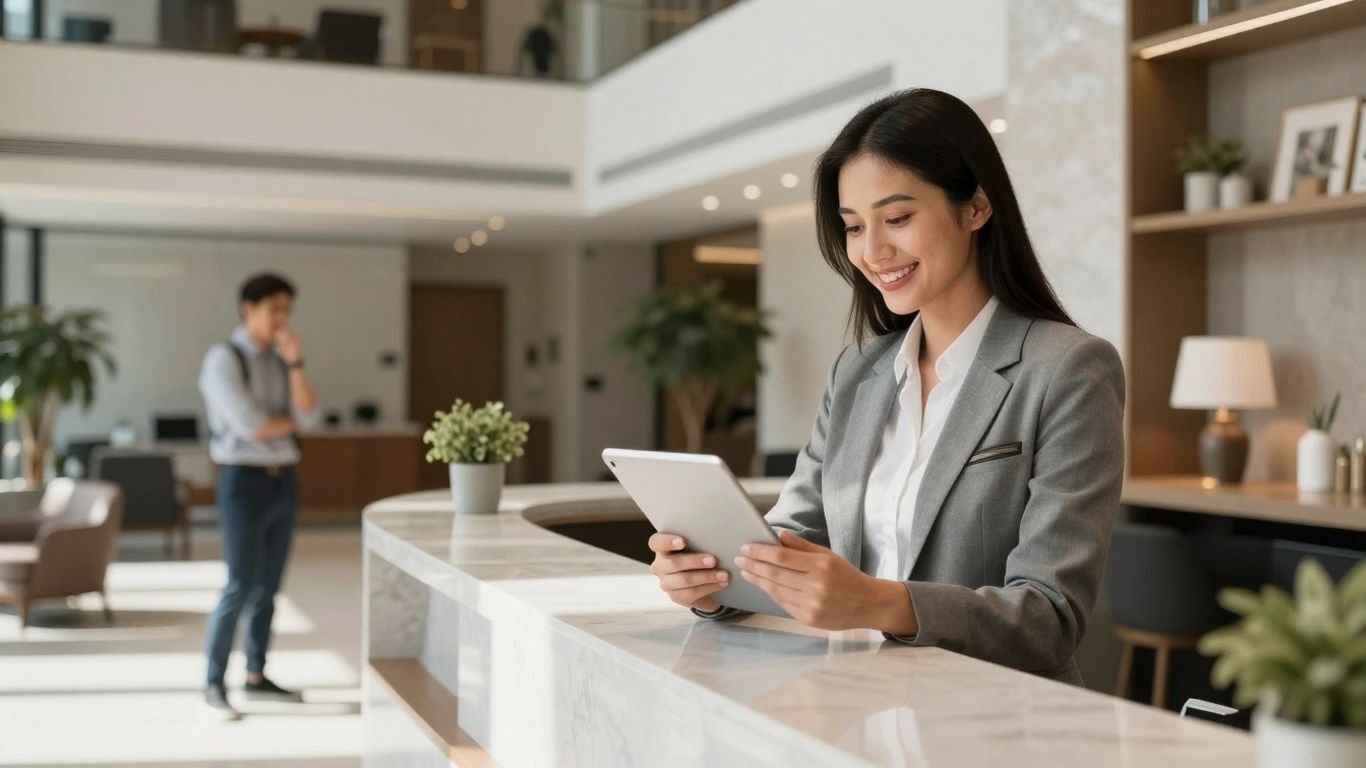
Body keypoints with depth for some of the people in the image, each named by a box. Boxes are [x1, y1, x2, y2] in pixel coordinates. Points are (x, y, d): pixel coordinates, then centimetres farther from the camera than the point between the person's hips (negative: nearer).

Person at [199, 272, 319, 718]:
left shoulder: (280, 362, 12)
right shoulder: (223, 359, -11)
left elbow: (308, 418, -2)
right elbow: (250, 425, -20)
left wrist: (295, 361, -11)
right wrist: (292, 422, -1)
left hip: (284, 481, 7)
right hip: (244, 484, -7)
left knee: (269, 586, 11)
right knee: (241, 588, -9)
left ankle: (256, 677, 22)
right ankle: (214, 684, 4)